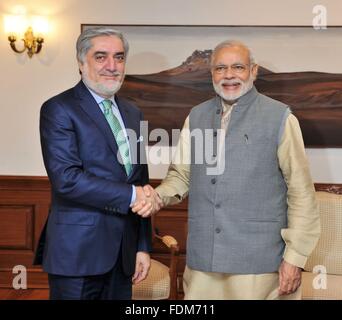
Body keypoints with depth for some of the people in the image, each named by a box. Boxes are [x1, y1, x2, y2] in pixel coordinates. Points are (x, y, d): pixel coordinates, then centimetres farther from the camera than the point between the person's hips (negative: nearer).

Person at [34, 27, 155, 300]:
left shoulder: (132, 113, 13)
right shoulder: (59, 109, -8)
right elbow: (66, 179, -19)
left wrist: (143, 246, 12)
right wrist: (130, 195, -14)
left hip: (122, 253, 6)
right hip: (77, 253, -6)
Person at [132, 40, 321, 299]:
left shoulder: (279, 117, -4)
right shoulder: (196, 117, 9)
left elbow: (301, 190, -5)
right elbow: (181, 174, 13)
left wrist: (295, 257, -7)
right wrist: (158, 196, -8)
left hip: (258, 261, -3)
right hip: (203, 259, 4)